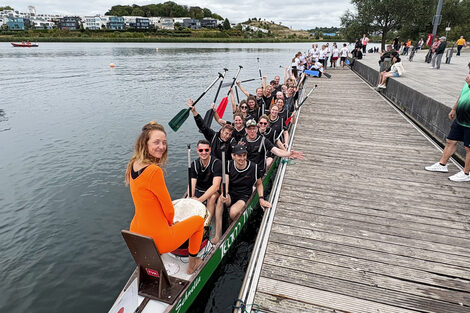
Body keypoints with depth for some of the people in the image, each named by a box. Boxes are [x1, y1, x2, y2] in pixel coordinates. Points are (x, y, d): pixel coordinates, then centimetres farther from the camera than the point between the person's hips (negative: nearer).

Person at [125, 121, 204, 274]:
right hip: (158, 241, -8)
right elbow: (169, 209, -17)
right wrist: (170, 221, 5)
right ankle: (193, 264, 32)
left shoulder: (133, 165, -1)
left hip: (136, 236, 8)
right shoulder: (154, 171, -28)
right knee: (199, 220, 16)